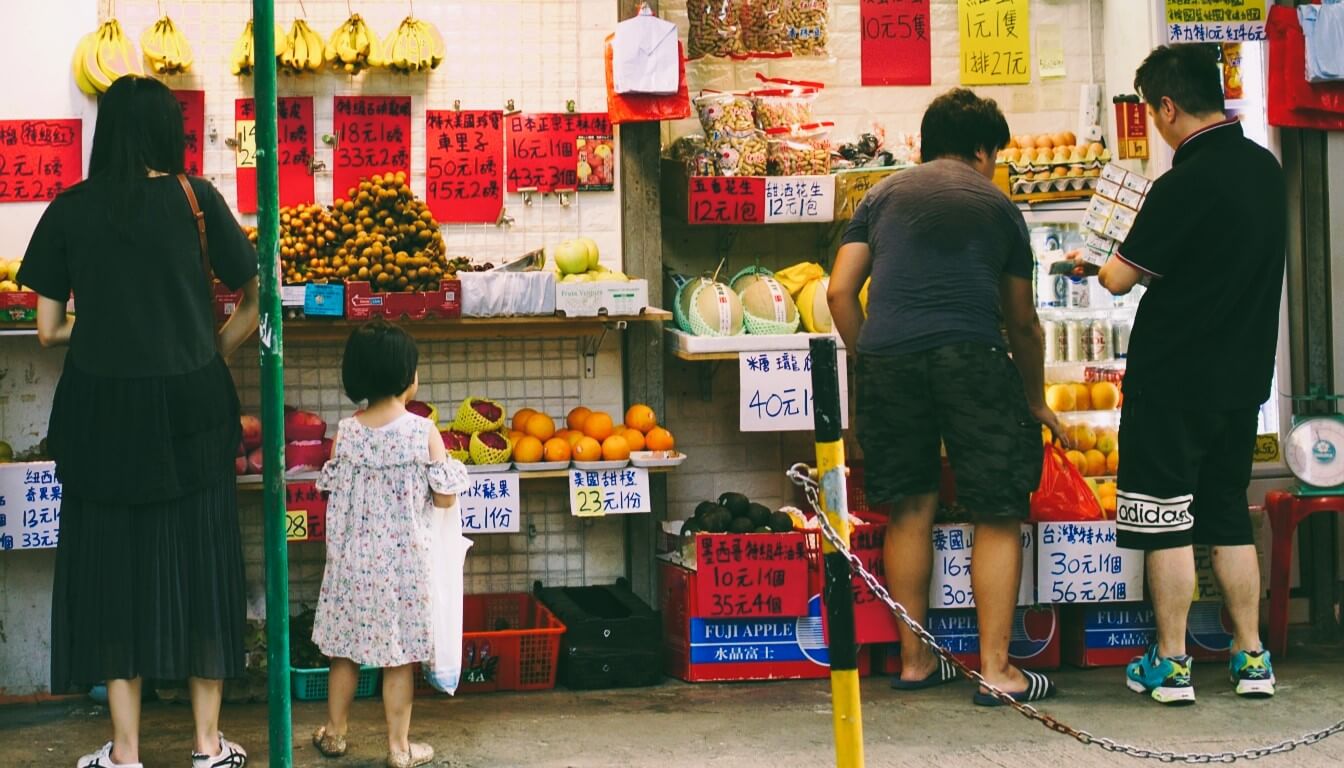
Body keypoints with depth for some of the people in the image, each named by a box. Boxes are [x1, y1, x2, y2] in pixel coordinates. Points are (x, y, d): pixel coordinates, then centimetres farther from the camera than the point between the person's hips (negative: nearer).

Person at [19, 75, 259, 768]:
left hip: (101, 411, 0)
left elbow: (48, 329, 1)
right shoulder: (196, 199, -4)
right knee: (198, 563, 11)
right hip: (189, 409, 0)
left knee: (112, 564, 9)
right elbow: (250, 309, -2)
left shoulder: (69, 210, -1)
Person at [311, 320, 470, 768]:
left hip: (353, 558, 2)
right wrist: (449, 471, 11)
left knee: (344, 651, 15)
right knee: (399, 657, 6)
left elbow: (334, 493, 3)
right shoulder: (423, 431, -13)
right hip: (404, 559, -2)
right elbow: (445, 499, -8)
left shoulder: (345, 433, -5)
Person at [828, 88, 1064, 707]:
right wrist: (1035, 401, 36)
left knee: (910, 508, 13)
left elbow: (840, 292, 11)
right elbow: (1023, 322, 24)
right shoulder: (997, 204, 19)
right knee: (999, 514, 5)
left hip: (886, 354, 3)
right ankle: (996, 668, 3)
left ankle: (914, 660, 20)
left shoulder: (884, 194, 21)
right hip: (971, 354, -2)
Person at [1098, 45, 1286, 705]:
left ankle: (1171, 664, 7)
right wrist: (1156, 251, 20)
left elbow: (1122, 277, -12)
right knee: (1229, 515, 15)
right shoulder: (1265, 168, 5)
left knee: (1166, 520, 2)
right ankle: (1251, 657, 17)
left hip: (1172, 378, -7)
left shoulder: (1186, 184, -19)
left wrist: (1097, 264, 9)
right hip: (1243, 373, 7)